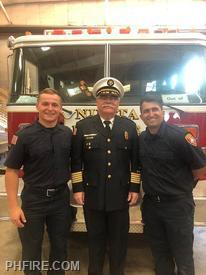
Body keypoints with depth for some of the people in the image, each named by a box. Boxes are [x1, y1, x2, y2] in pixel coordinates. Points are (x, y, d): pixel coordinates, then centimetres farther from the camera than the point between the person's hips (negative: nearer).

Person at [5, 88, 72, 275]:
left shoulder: (68, 134, -1)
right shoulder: (24, 135, -11)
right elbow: (12, 171, -11)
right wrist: (14, 206, -14)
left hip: (61, 199, 3)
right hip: (33, 200, -3)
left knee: (60, 247, 20)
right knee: (31, 251, 15)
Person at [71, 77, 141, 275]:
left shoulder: (129, 126, 2)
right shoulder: (82, 126, -1)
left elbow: (135, 160, 3)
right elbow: (76, 161, -1)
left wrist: (135, 188, -1)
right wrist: (77, 188, -5)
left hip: (121, 196, 1)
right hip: (92, 195, 0)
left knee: (119, 240, 16)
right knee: (95, 240, 17)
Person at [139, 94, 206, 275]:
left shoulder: (179, 136, -17)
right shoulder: (140, 139, 0)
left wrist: (182, 187, 1)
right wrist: (152, 187, 10)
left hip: (177, 205, -5)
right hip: (151, 204, 5)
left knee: (183, 257, 12)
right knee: (159, 254, 22)